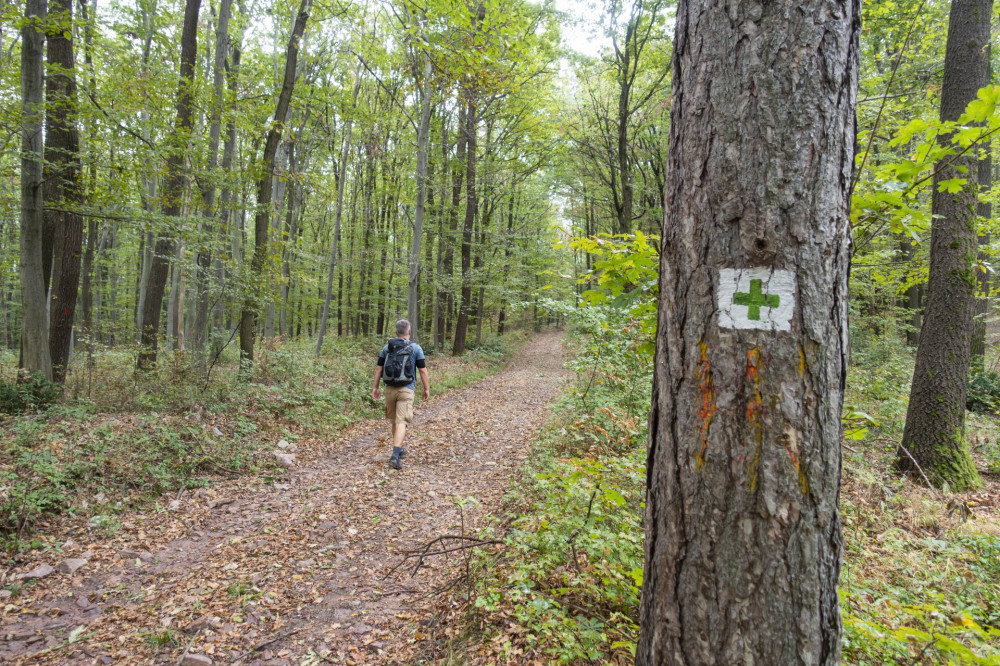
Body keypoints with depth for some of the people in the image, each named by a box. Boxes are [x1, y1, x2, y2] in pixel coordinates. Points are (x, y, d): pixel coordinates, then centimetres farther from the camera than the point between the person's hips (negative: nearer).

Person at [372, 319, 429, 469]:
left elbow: (378, 368, 5)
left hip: (390, 389, 4)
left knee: (394, 421, 20)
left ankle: (399, 450, 35)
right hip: (406, 390, -4)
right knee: (401, 423, -8)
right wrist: (427, 388, 6)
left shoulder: (387, 347, 6)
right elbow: (423, 370, -3)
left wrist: (375, 387, 10)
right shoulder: (415, 348, -3)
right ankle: (395, 456, -21)